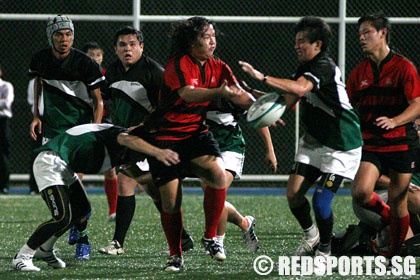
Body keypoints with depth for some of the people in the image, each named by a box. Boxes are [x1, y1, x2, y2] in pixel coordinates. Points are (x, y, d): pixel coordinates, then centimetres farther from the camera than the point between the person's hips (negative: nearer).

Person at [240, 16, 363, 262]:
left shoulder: (325, 67, -23)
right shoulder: (305, 68, 6)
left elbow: (300, 88, -41)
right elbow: (289, 100, 9)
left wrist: (263, 77, -47)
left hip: (341, 146, -8)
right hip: (314, 140, 8)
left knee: (321, 200, -12)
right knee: (294, 194, -2)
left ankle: (324, 250, 11)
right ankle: (310, 234, 24)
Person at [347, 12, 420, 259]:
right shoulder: (359, 72, 10)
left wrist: (394, 121, -28)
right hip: (370, 143, 4)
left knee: (398, 202, 1)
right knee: (361, 192, -18)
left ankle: (396, 251, 20)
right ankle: (389, 217, 13)